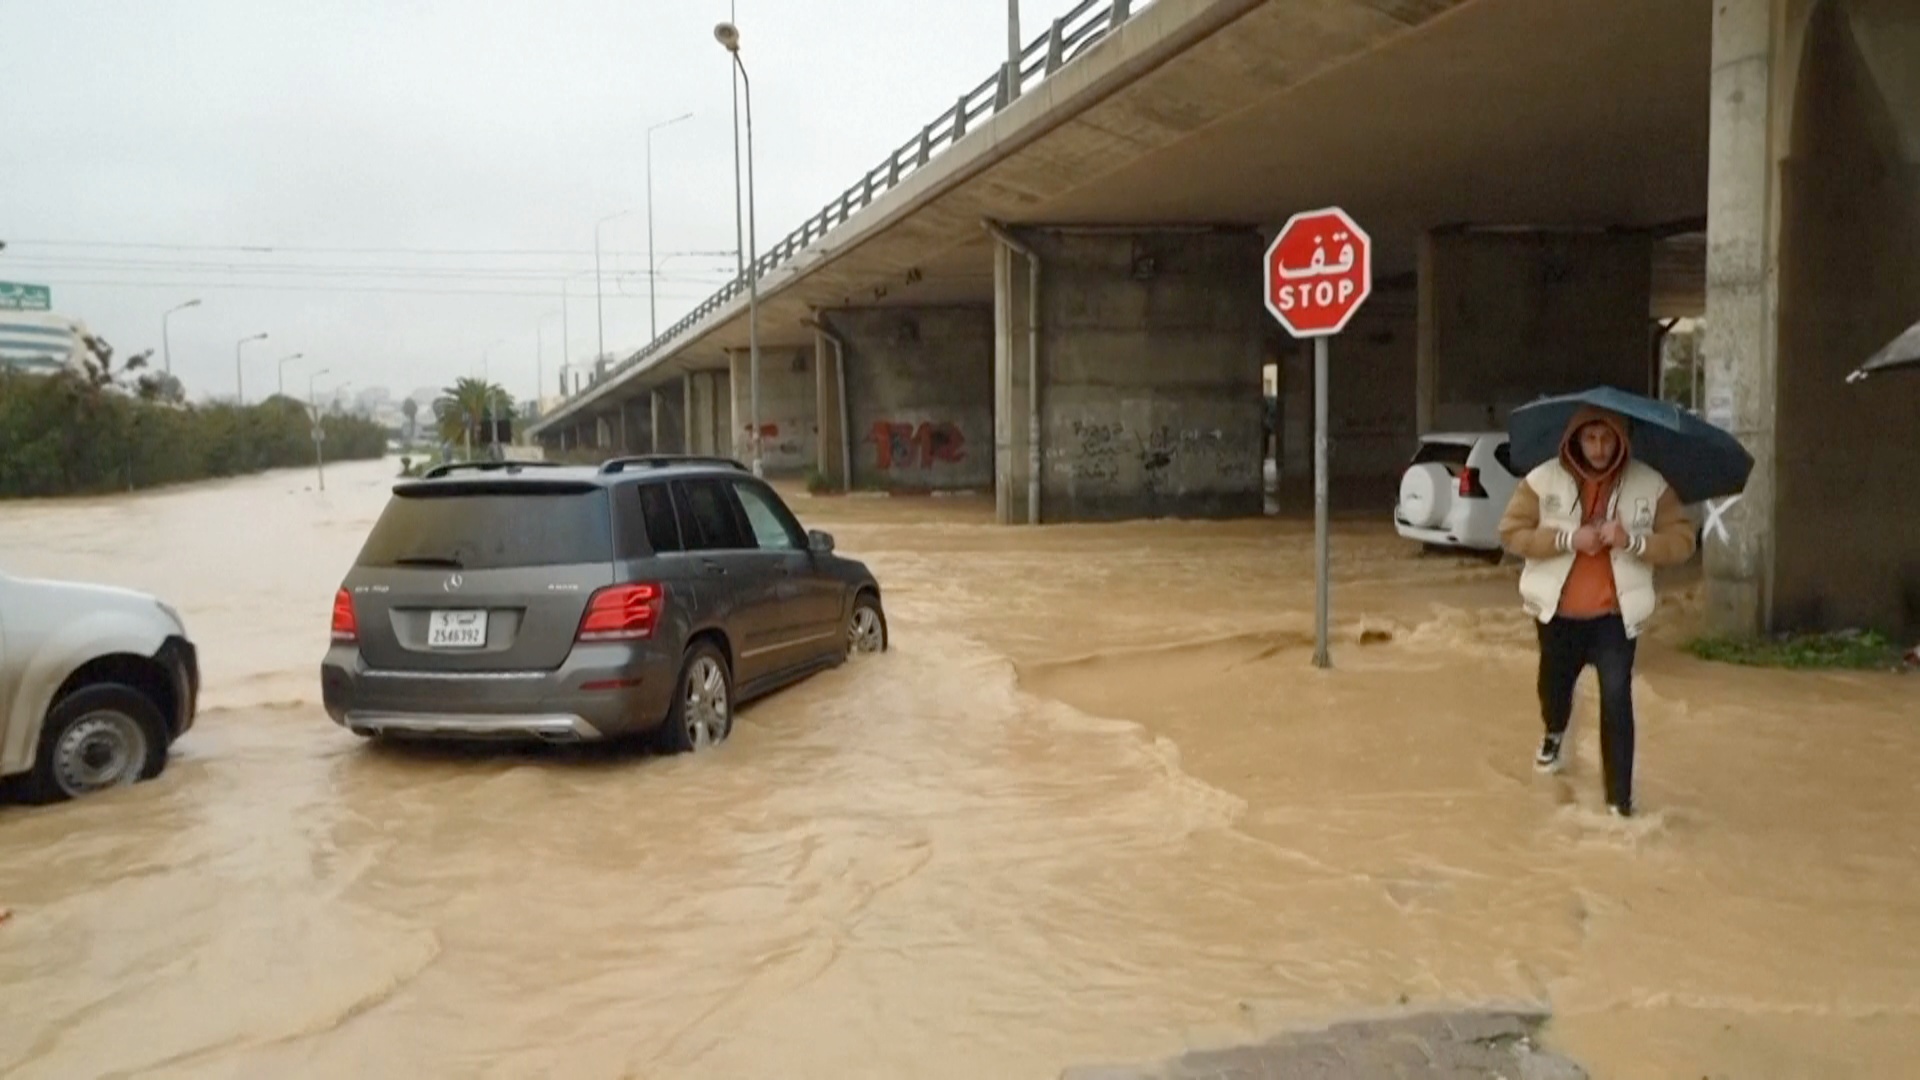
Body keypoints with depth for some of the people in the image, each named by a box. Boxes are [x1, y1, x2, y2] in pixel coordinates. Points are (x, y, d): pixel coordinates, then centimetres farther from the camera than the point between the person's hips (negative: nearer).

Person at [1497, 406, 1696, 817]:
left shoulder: (1651, 485, -6)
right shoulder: (1544, 480, -7)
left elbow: (1681, 541, -5)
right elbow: (1511, 532, -9)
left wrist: (1633, 541, -24)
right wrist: (1568, 539, -21)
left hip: (1616, 614, -1)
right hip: (1558, 610, 1)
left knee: (1616, 699, -10)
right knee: (1555, 686, 20)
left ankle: (1620, 796, 2)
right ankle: (1555, 732, 57)